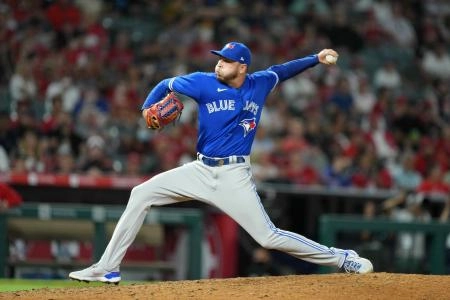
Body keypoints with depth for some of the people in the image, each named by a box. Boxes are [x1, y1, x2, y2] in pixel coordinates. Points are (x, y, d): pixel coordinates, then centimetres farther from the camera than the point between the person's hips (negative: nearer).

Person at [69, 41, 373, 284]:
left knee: (269, 237, -10)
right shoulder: (204, 83, -4)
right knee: (141, 195, -6)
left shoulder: (259, 84, 0)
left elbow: (280, 71, 20)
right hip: (201, 171, 2)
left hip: (235, 176, -2)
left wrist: (316, 58, 12)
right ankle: (107, 268, -1)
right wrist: (148, 108, -8)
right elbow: (166, 85, 8)